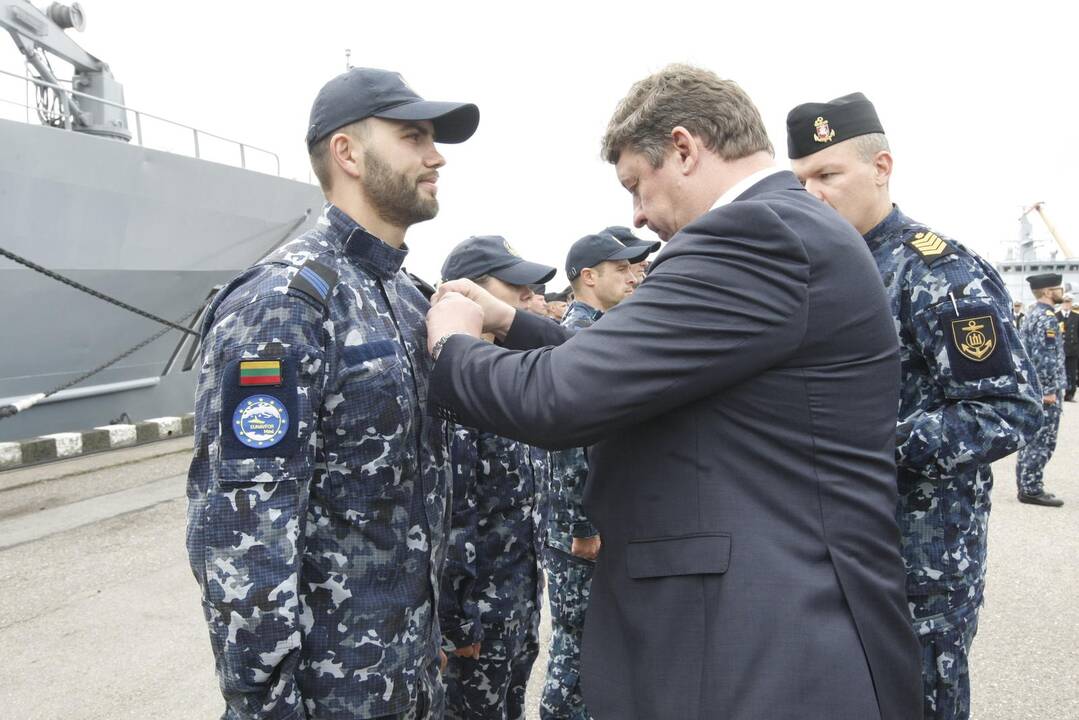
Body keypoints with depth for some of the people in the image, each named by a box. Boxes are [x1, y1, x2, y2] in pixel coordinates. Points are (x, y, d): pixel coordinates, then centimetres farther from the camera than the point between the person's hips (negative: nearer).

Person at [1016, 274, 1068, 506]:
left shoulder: (1033, 314, 14)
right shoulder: (1047, 317, -16)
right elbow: (1046, 358, -22)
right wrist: (1049, 390, -20)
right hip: (1045, 391, -10)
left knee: (1032, 439, 13)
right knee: (1043, 441, -5)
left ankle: (1027, 485, 19)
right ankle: (1032, 489, -1)